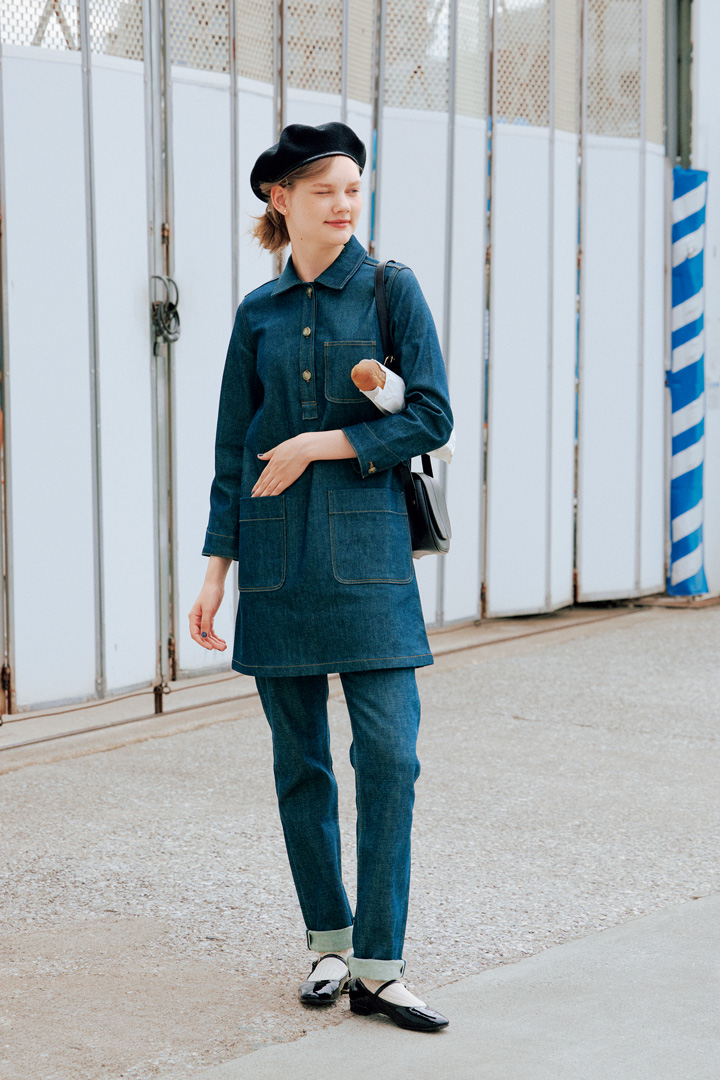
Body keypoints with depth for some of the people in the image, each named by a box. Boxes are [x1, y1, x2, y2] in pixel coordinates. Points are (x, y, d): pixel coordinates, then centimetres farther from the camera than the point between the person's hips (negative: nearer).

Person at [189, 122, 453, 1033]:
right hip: (278, 556, 3)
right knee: (299, 760, 6)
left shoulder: (392, 289, 2)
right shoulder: (258, 313, 9)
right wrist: (216, 566, 6)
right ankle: (328, 942, 20)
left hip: (367, 548, -2)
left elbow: (432, 418, -5)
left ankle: (378, 968, -3)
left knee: (388, 753, -9)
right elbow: (233, 451, 11)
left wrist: (320, 445, -9)